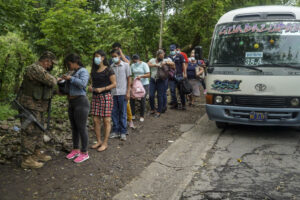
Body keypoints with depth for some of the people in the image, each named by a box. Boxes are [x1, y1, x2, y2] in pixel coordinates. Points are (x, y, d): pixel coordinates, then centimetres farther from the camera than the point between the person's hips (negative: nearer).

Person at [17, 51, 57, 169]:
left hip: (37, 107, 10)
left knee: (38, 130, 17)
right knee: (30, 132, -6)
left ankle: (37, 153, 29)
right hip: (29, 106, -10)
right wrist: (55, 79, -2)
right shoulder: (35, 68, -19)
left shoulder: (41, 70, 14)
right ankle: (26, 160, 1)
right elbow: (51, 81, -24)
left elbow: (51, 88, 23)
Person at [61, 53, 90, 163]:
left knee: (81, 128, -4)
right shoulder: (74, 73, 17)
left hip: (81, 102, -9)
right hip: (72, 103, 9)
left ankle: (84, 153, 5)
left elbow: (83, 83, -24)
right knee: (74, 128, 13)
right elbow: (69, 87, 21)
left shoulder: (83, 71, -7)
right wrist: (62, 80, 6)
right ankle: (75, 150, 25)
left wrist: (70, 78, -18)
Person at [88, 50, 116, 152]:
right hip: (95, 97, 6)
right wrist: (90, 87, -1)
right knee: (96, 120, 5)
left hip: (106, 96, -6)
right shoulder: (94, 70, 13)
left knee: (106, 121, 0)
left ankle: (105, 143, 7)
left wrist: (102, 89, -18)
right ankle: (99, 141, 18)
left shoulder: (109, 70, -6)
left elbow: (114, 84, -9)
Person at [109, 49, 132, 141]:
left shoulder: (126, 65, 1)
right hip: (113, 93, 3)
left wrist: (128, 92, -5)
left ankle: (123, 132, 10)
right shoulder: (111, 67, 7)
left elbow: (129, 79, 2)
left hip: (122, 93, -3)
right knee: (114, 113, 7)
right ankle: (115, 131, 17)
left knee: (123, 113, 3)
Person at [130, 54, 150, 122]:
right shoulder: (132, 65, 7)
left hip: (144, 84, -4)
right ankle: (133, 114, 11)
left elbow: (148, 74, -14)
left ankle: (142, 116, 13)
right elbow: (131, 74, 15)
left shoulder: (144, 64, -8)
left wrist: (141, 76, -29)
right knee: (132, 99, -4)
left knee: (142, 100, -2)